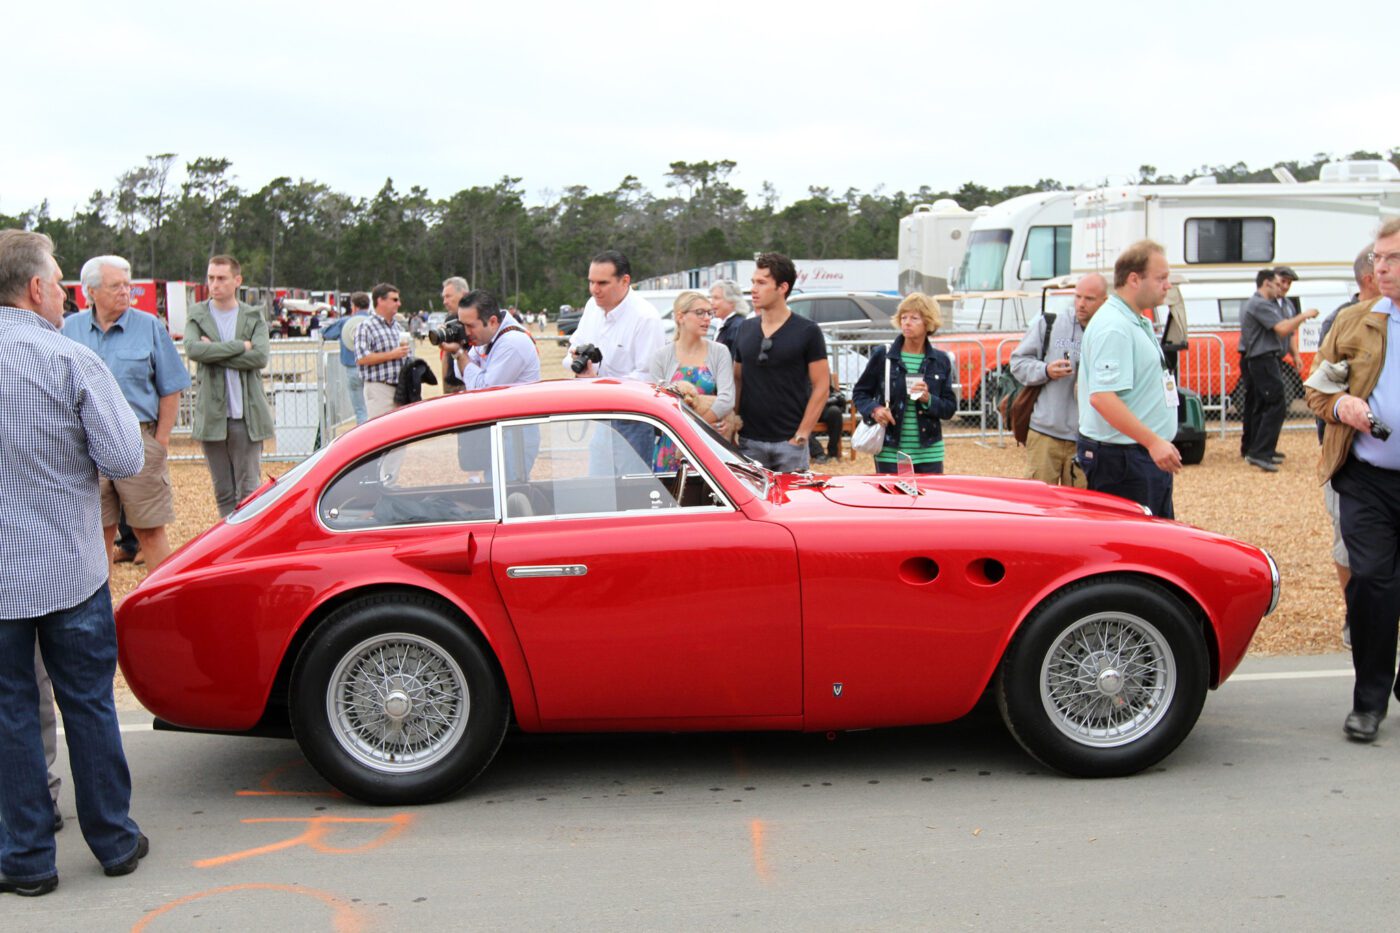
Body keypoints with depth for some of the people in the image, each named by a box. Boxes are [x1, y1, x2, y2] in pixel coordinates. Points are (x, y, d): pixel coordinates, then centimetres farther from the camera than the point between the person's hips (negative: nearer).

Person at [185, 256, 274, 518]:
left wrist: (214, 351, -10)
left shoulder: (254, 317, 5)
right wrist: (239, 346, -13)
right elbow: (192, 349, -13)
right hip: (212, 415, 1)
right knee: (223, 493, 8)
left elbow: (260, 357, -11)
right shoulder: (197, 316, 6)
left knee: (248, 490, -1)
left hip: (246, 416, -1)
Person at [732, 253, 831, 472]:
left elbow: (821, 387, -5)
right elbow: (737, 380, 13)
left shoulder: (807, 332, -3)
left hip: (789, 442, -3)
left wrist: (802, 434, -10)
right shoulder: (745, 329, 10)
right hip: (749, 441, 4)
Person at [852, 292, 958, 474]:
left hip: (929, 452, 2)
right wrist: (873, 409, -12)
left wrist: (928, 400, -13)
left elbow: (950, 408, 6)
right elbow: (859, 392, 7)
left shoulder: (940, 361, 5)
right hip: (890, 452, -2)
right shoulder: (882, 355, 0)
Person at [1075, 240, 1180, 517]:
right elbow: (1102, 397, -29)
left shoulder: (1138, 322, 14)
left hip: (1149, 456, 11)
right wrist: (1152, 441, -29)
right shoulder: (1113, 328, -19)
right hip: (1121, 461, -11)